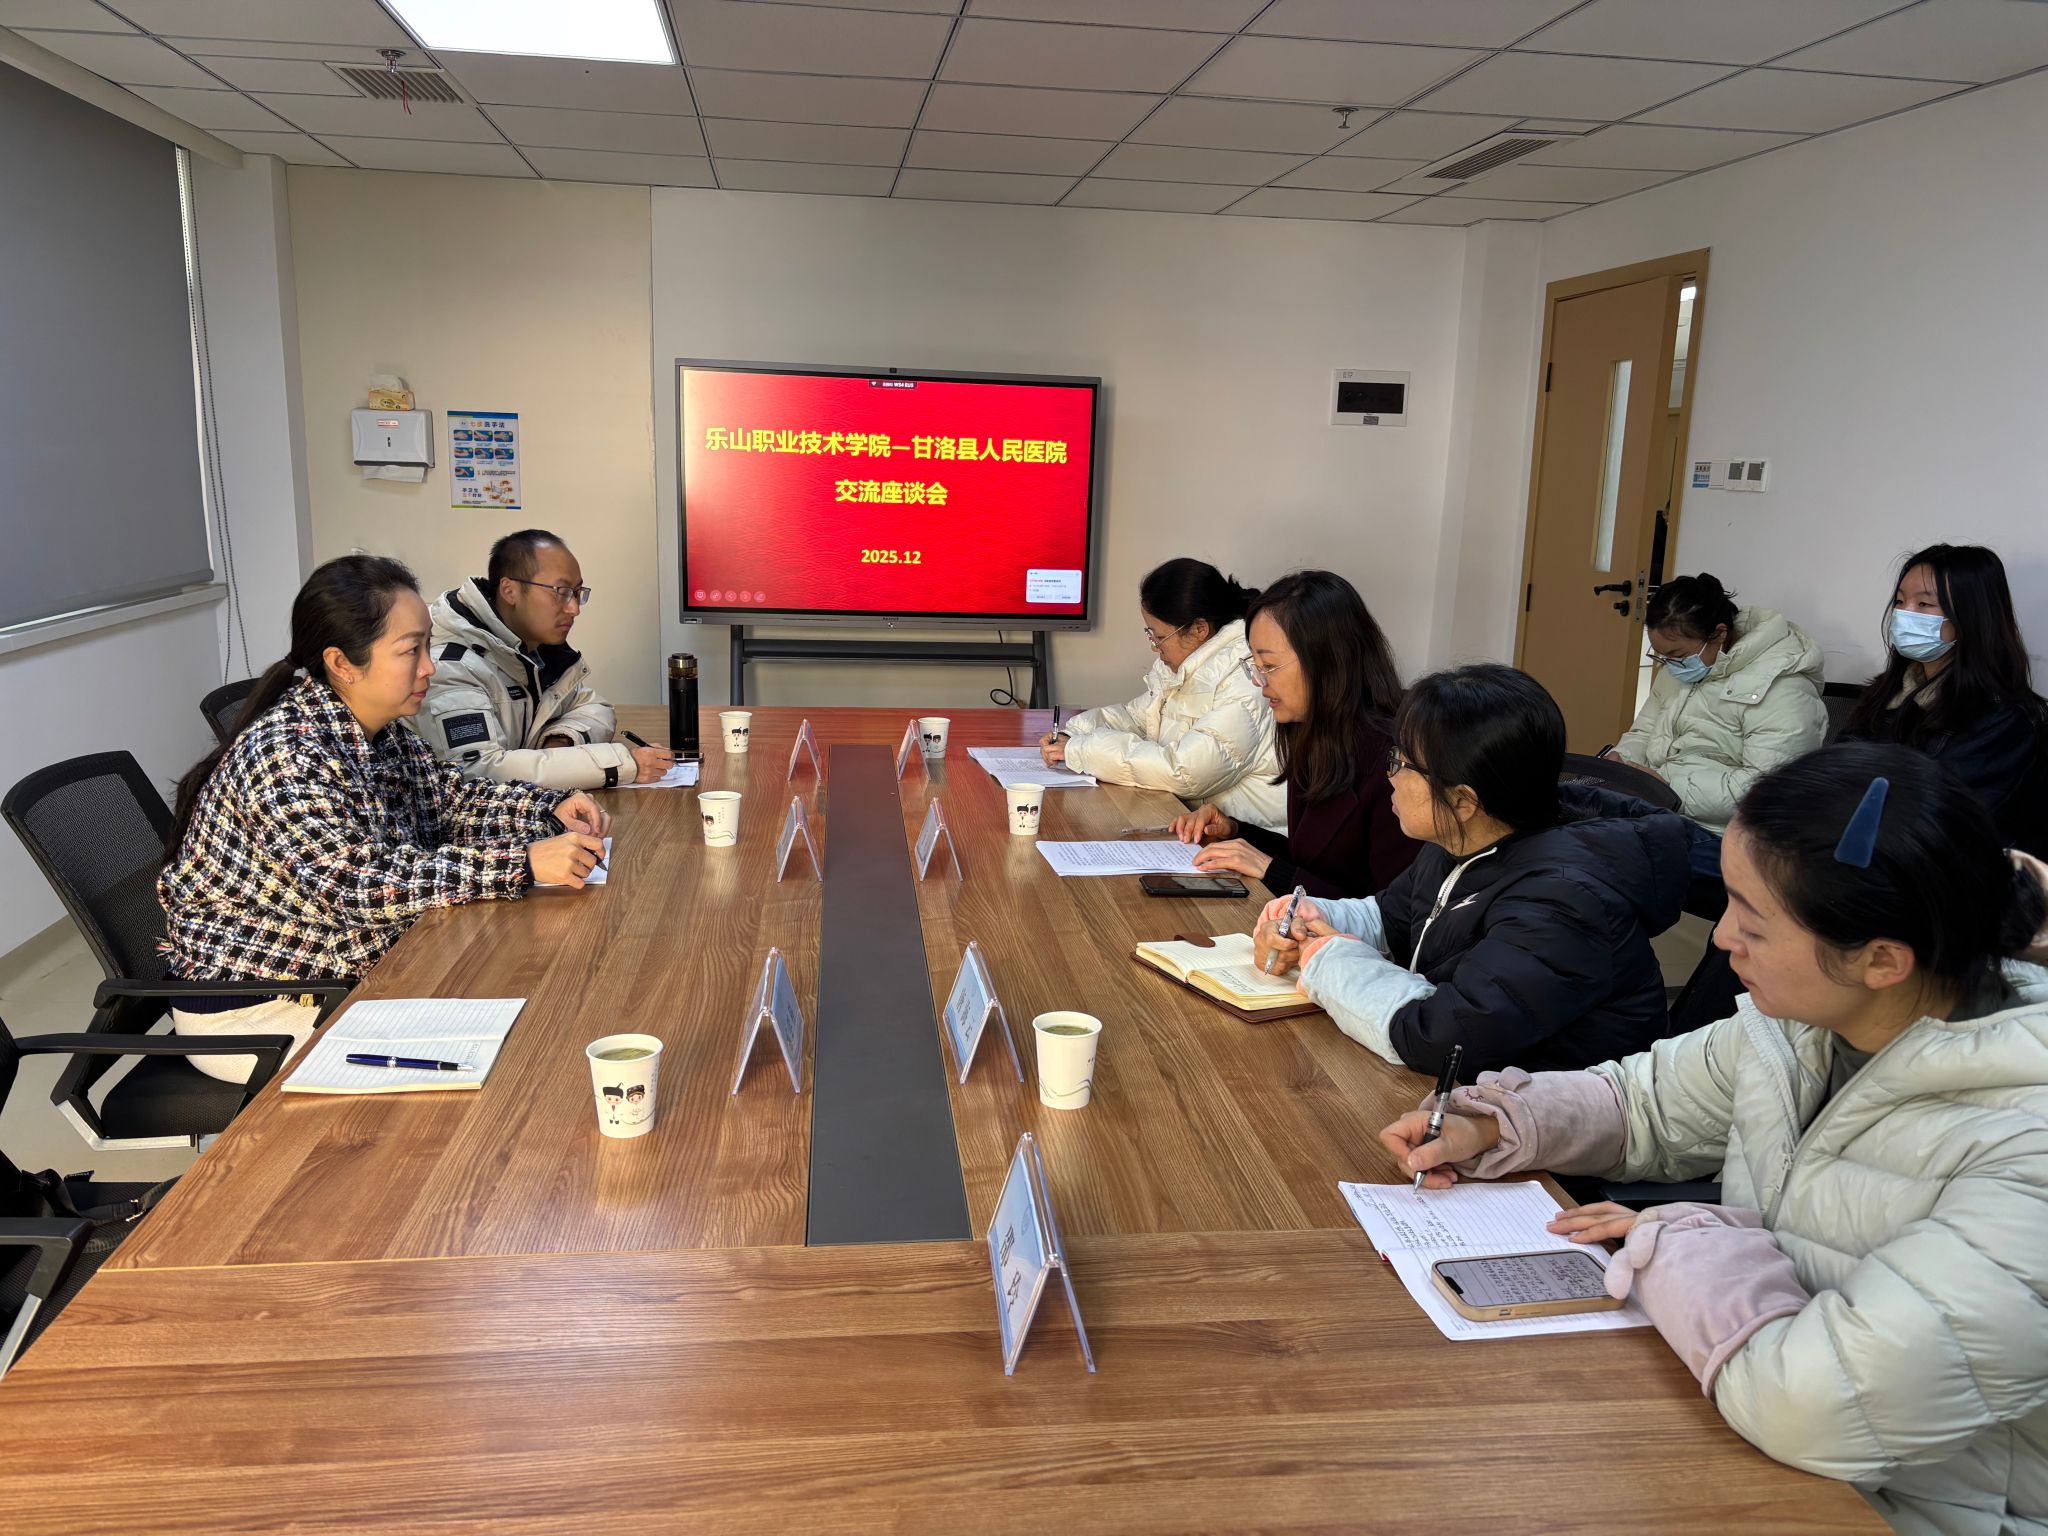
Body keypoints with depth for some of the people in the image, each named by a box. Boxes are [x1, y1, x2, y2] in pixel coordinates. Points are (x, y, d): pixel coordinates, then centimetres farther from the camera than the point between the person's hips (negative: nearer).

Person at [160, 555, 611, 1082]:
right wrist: (523, 863, -37)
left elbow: (450, 797, 12)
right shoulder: (285, 755, -26)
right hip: (249, 1010, -8)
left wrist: (550, 810, -7)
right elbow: (360, 885, -33)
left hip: (341, 974, 8)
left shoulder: (381, 732, 0)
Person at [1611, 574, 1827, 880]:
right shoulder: (1679, 668, 11)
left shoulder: (1779, 685, -16)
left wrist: (1669, 784, -24)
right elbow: (1644, 733, 19)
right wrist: (1618, 759, -4)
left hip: (1720, 839, -8)